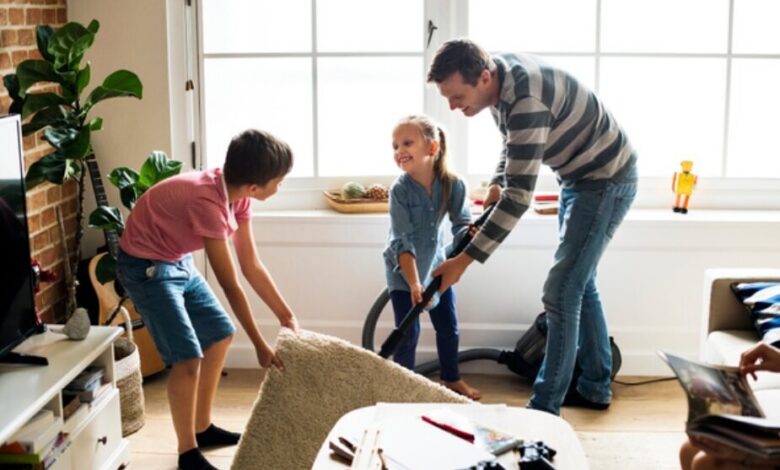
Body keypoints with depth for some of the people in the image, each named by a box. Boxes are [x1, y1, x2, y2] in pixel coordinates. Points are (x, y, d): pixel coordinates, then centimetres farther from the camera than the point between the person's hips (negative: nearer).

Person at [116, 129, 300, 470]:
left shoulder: (238, 195, -7)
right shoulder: (207, 201, -33)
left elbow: (251, 266, 2)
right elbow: (230, 284, -28)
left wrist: (285, 315, 4)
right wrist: (259, 344, -20)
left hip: (179, 262, 9)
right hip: (146, 267, -9)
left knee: (220, 335, 14)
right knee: (188, 358, -13)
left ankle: (203, 428, 28)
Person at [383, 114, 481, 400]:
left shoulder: (453, 185, -17)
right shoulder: (400, 189, -25)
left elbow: (462, 224, -14)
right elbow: (402, 241, -29)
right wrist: (413, 283, -37)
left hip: (435, 264, 4)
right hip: (403, 270, -3)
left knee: (449, 327, 12)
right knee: (409, 332, -4)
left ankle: (452, 379, 34)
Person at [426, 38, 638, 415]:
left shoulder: (526, 101, -34)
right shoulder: (498, 73, -5)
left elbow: (520, 196, -34)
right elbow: (514, 141, 15)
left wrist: (464, 260, -32)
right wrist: (496, 184, -1)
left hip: (606, 180, -10)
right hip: (579, 177, 10)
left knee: (561, 292, -11)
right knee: (579, 283, 17)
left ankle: (545, 408, -4)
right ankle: (595, 387, 30)